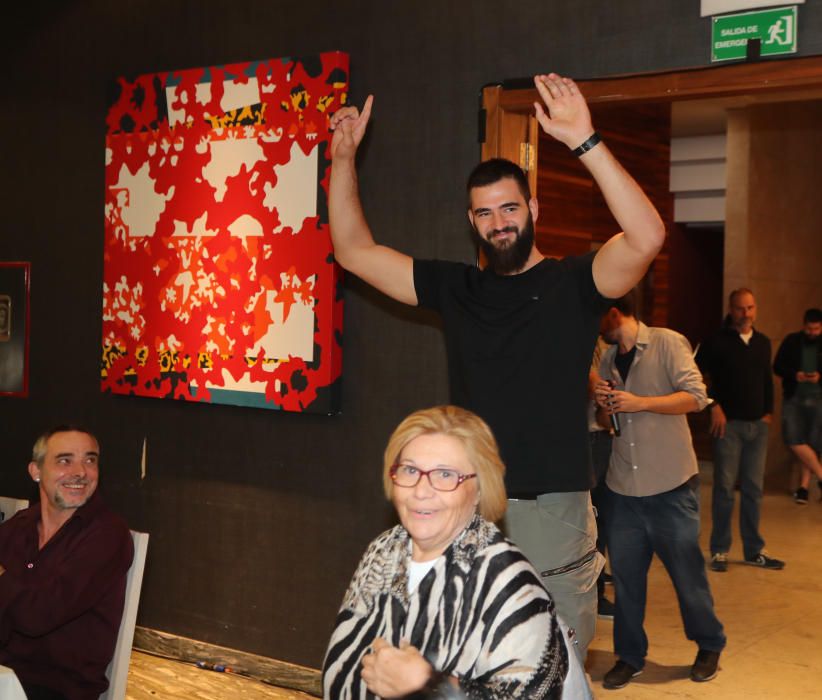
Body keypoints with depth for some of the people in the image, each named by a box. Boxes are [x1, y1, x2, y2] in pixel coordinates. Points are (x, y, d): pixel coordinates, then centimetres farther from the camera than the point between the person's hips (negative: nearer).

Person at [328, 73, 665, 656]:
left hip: (554, 512, -3)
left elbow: (647, 237, -22)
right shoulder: (456, 289, 8)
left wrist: (585, 142, -28)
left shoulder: (572, 283, -2)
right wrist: (343, 156, 2)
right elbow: (355, 252, 10)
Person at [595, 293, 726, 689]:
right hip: (624, 486, 5)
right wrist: (604, 405, 0)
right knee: (625, 574, 5)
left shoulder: (667, 344, -5)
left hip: (670, 484, -5)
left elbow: (696, 396, -12)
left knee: (687, 570, 5)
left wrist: (642, 402, -20)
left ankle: (710, 647, 26)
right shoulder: (608, 360, 14)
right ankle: (629, 655, 19)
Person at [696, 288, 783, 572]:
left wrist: (768, 411, 11)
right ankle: (719, 551, 8)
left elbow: (767, 380, 20)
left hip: (758, 425, 5)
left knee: (753, 489, 9)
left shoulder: (763, 342, 12)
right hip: (729, 423, -5)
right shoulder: (717, 342, -4)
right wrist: (714, 406, -11)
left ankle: (754, 550, 17)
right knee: (725, 487, -1)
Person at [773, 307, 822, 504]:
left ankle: (804, 485, 14)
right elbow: (777, 366, 4)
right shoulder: (791, 341, 3)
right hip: (793, 398, 0)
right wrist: (794, 375, -14)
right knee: (793, 440, -12)